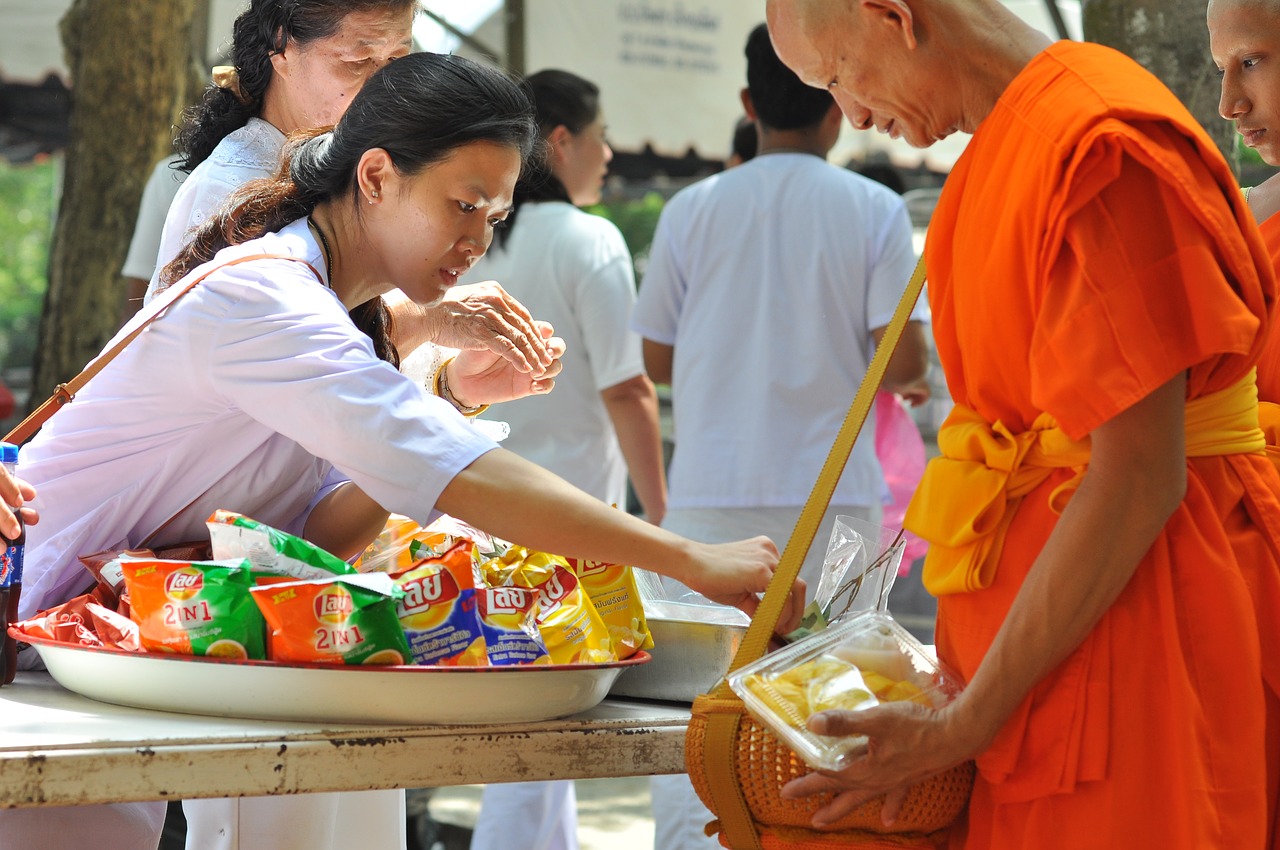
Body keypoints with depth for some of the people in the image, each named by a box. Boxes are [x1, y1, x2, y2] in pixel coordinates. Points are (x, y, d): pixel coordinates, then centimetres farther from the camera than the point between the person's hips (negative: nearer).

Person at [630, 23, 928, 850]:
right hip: (829, 497, -1)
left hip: (711, 494, 1)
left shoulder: (692, 209, 3)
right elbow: (902, 360, -6)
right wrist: (903, 379, 16)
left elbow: (658, 359, 8)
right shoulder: (875, 212, -1)